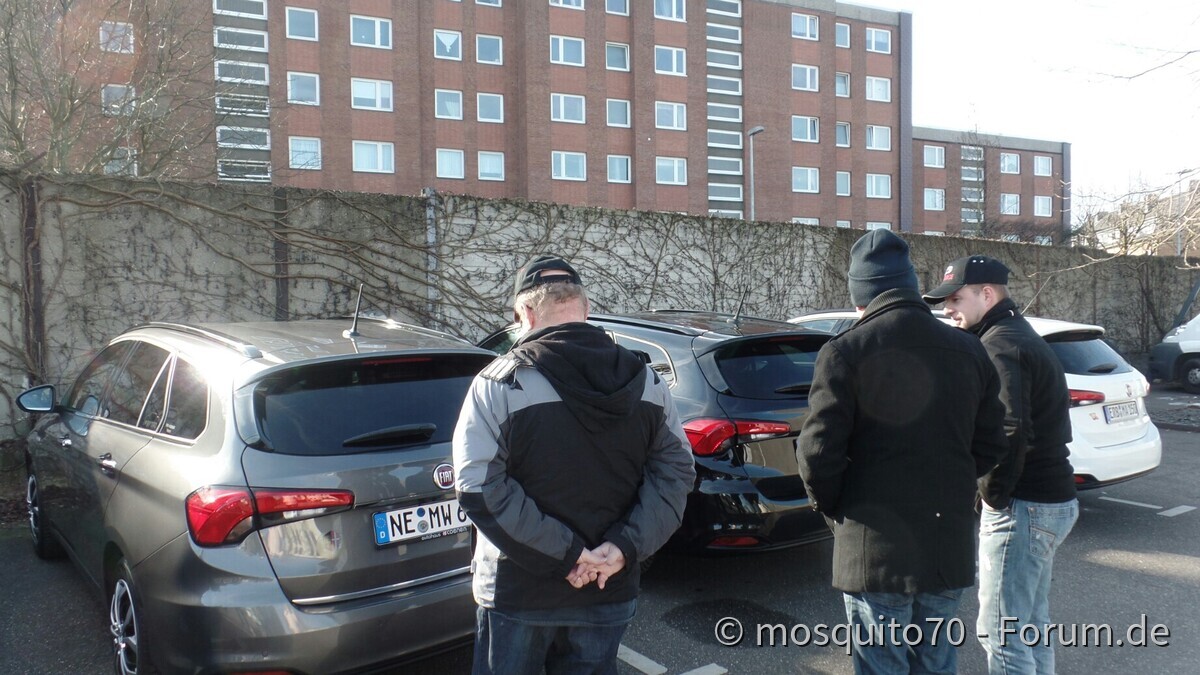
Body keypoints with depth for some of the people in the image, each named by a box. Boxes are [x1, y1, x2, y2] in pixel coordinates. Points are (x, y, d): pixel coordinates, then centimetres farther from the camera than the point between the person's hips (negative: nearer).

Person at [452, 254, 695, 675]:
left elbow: (479, 488, -20)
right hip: (610, 593, 4)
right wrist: (625, 547, -12)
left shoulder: (502, 383, -14)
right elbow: (675, 472, -3)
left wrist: (565, 554, -18)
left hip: (520, 593, -3)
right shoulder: (646, 382, -1)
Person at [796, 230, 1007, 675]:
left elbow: (817, 451, -16)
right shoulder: (969, 351, 4)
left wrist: (832, 508, 1)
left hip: (875, 550, -5)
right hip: (950, 549, 5)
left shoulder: (845, 353, -13)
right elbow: (989, 447, 7)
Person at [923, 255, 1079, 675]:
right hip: (1053, 498, 11)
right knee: (1031, 625, 21)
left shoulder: (998, 345, -16)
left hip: (1022, 507, -11)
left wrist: (994, 496, -15)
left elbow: (1010, 432, -28)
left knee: (1000, 634, -4)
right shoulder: (1024, 337, 16)